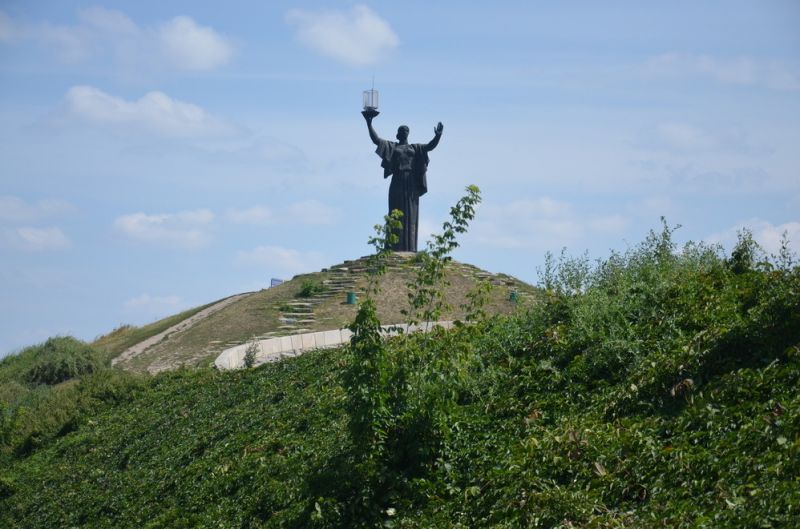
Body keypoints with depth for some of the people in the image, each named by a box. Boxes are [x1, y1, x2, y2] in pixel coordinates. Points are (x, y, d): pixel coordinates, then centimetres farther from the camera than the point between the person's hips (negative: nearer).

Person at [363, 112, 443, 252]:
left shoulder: (415, 148, 17)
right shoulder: (392, 146, 13)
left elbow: (430, 146, 4)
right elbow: (376, 139, 3)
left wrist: (438, 136, -14)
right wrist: (369, 124, -8)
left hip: (411, 185, 2)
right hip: (397, 183, -2)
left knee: (410, 216, -3)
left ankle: (410, 248, -6)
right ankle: (397, 247, -10)